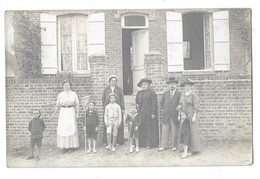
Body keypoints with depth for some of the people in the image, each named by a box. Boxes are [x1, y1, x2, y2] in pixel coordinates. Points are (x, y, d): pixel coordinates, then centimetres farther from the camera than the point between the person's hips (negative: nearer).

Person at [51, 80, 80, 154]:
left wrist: (77, 114, -4)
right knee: (62, 129, -2)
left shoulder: (74, 94, 6)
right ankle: (64, 147, 3)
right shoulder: (60, 94, 9)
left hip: (71, 112, -2)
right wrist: (54, 113, 0)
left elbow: (77, 105, 4)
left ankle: (71, 146, 3)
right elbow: (57, 105, 10)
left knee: (71, 128, -5)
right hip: (63, 112, 2)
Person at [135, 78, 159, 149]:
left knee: (150, 128, -1)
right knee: (141, 128, 2)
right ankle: (142, 143, 8)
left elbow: (154, 103, -7)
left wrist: (153, 113, -13)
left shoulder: (151, 92, -3)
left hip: (149, 113, -5)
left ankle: (149, 144, 4)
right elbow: (137, 101, 22)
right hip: (141, 113, 5)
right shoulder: (139, 93, 14)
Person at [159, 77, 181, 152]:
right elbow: (161, 103, 21)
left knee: (174, 131, 2)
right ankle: (164, 145, 9)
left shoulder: (179, 94, -1)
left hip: (175, 116, -3)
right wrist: (164, 109, 13)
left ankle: (174, 146, 14)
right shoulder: (165, 93, 13)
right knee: (165, 131, 3)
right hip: (166, 116, 3)